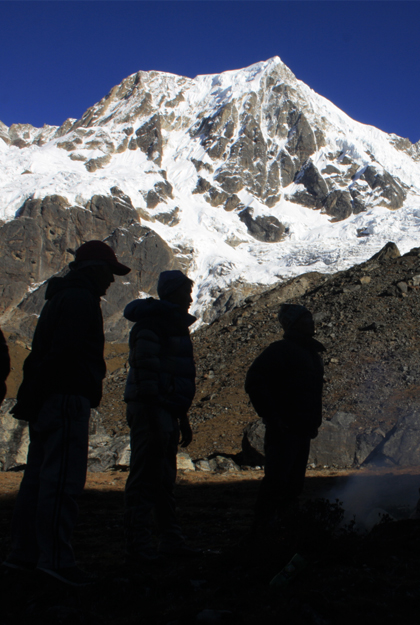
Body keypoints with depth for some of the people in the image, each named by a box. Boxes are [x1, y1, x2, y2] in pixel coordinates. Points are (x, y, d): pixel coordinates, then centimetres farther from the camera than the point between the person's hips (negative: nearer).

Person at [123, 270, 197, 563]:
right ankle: (139, 546, -2)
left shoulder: (177, 325, 21)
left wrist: (183, 418, 22)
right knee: (145, 478, -7)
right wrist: (152, 415, -25)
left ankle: (171, 539, 24)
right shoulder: (152, 323, -11)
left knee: (165, 480, 15)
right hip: (151, 410, -10)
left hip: (168, 413, 10)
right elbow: (145, 370, -20)